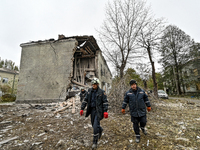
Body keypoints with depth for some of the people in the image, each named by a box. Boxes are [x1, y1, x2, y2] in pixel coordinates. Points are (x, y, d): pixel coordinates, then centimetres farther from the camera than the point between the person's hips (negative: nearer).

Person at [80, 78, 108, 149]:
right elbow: (85, 100, 7)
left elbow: (105, 102, -9)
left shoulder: (101, 92, -9)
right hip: (92, 110, 5)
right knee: (93, 125, 18)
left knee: (95, 126, -8)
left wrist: (105, 111, -17)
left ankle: (95, 142, 10)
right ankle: (100, 130, 51)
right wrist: (82, 109, 1)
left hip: (98, 111, -5)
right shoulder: (89, 91, 3)